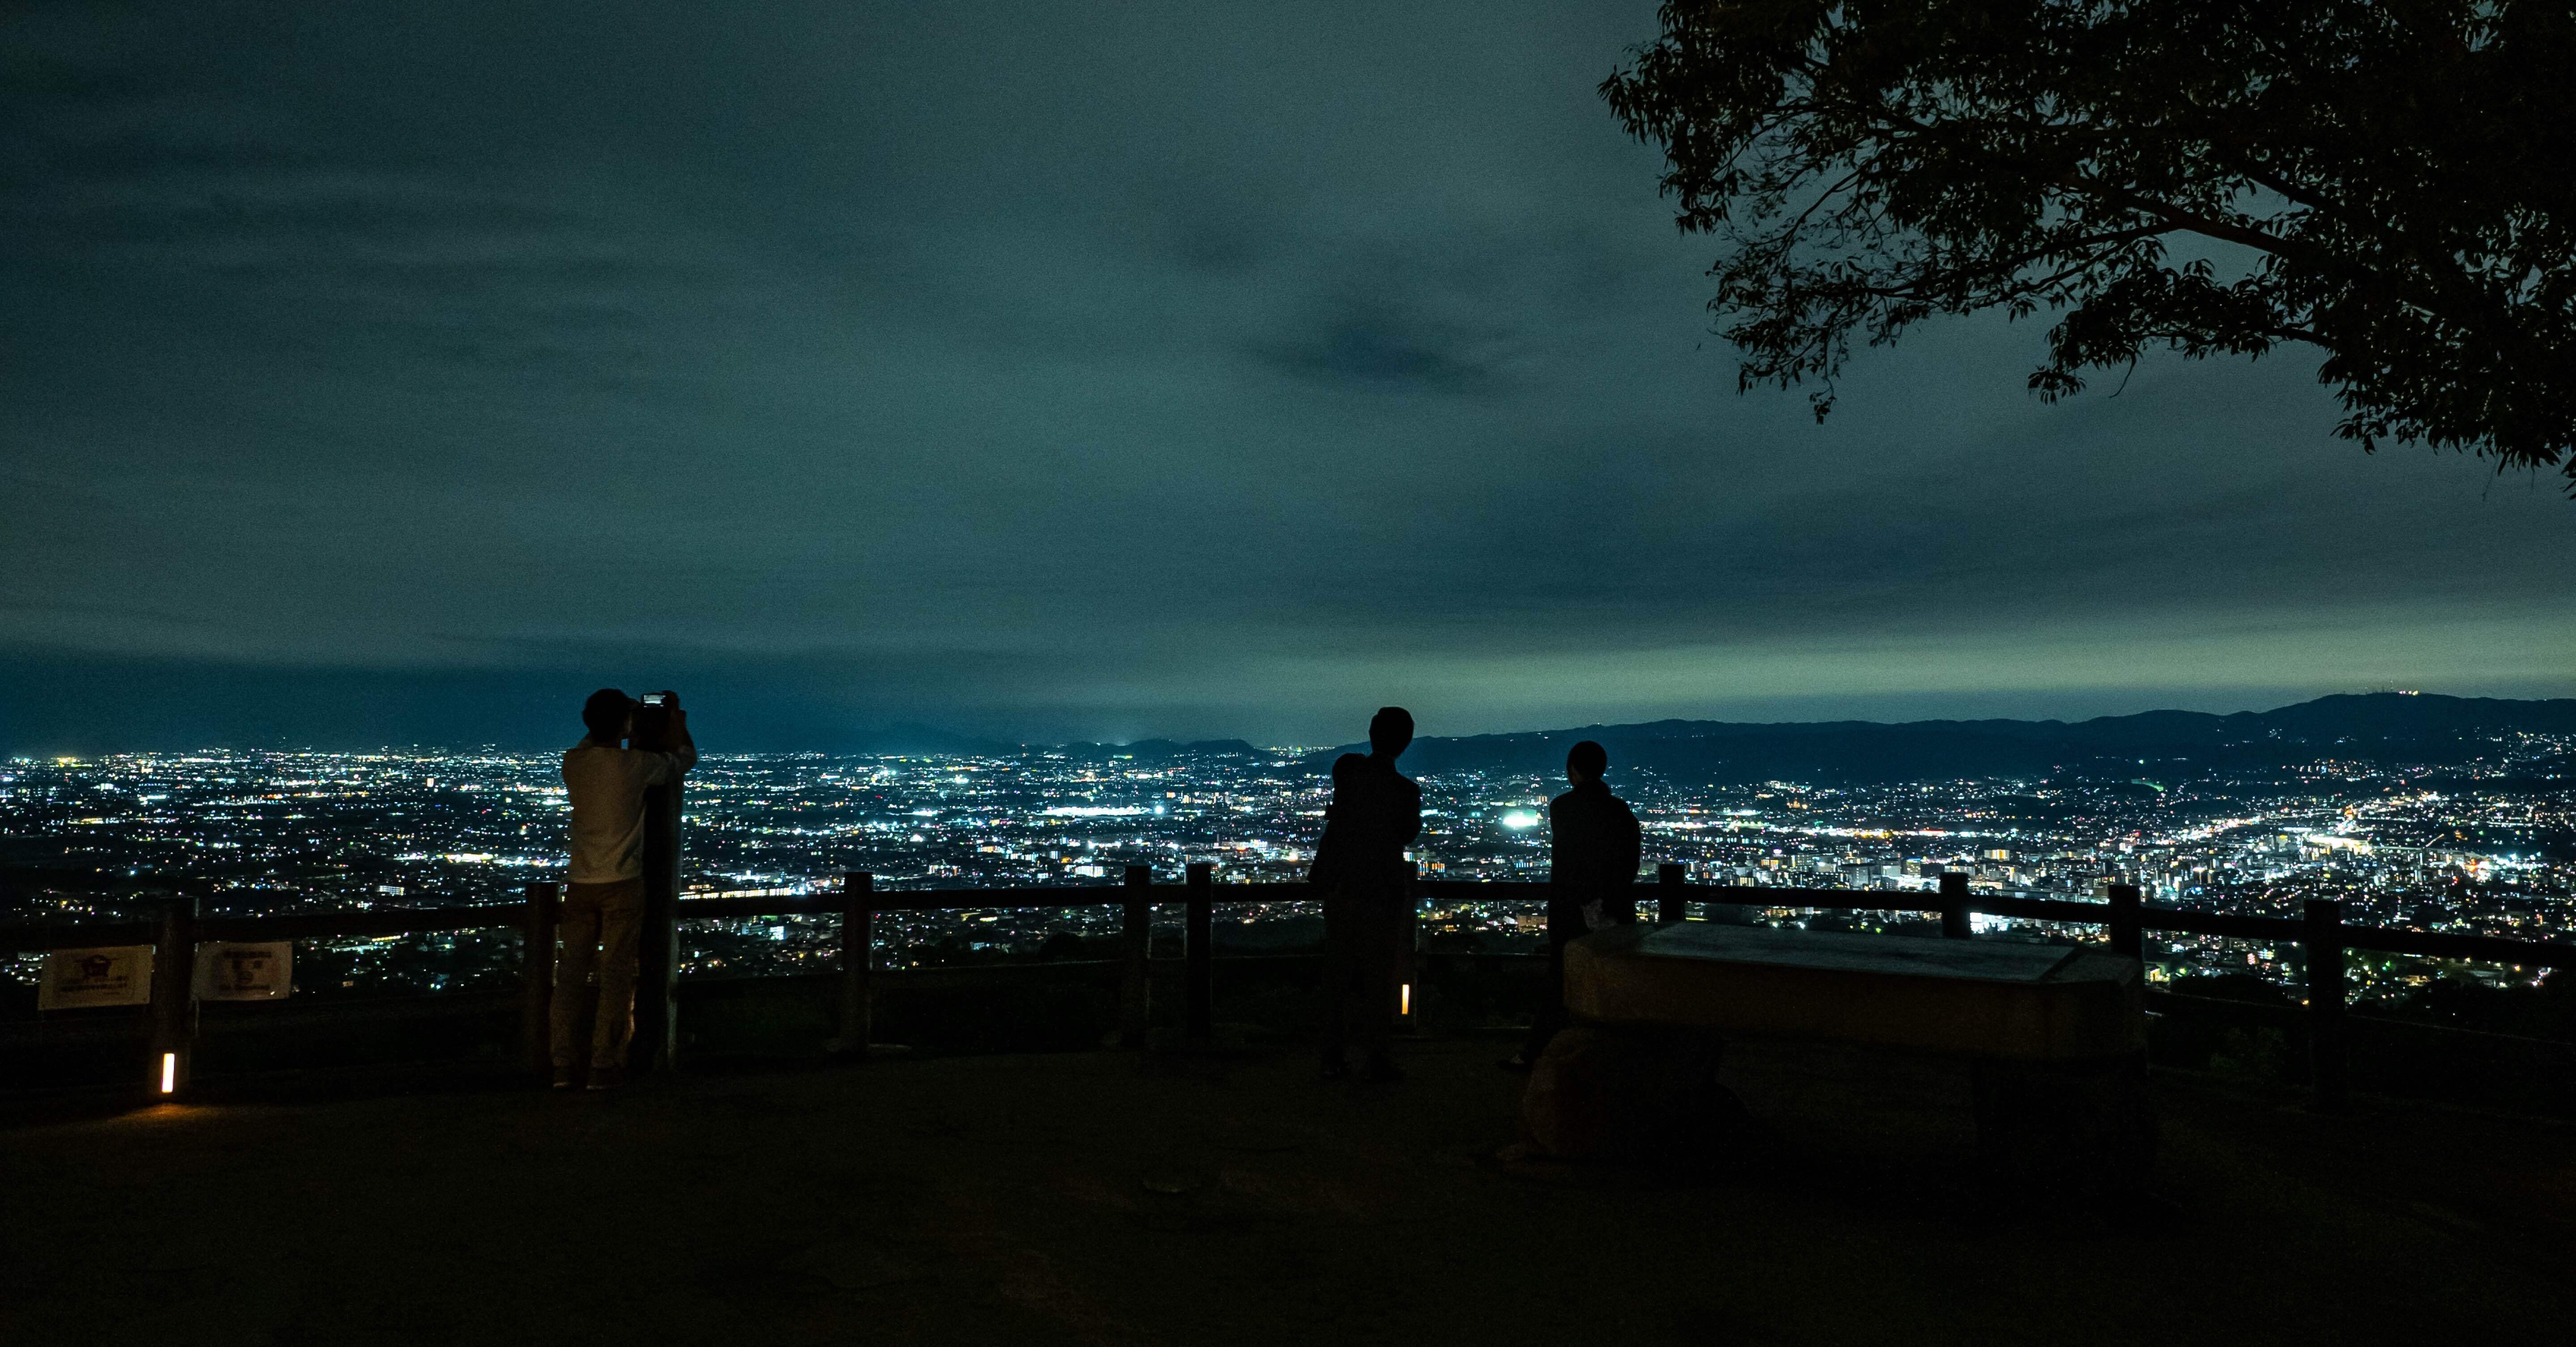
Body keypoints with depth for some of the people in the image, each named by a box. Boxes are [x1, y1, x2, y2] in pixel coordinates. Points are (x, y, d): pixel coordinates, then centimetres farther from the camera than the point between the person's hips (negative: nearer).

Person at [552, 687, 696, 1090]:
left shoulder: (573, 763, 0)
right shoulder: (637, 765, -11)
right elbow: (686, 758, 9)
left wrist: (608, 720, 36)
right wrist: (676, 714, 23)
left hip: (581, 885, 4)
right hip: (622, 886, -4)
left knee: (570, 973, 9)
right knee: (616, 975, 2)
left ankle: (564, 1064, 11)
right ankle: (604, 1066, 4)